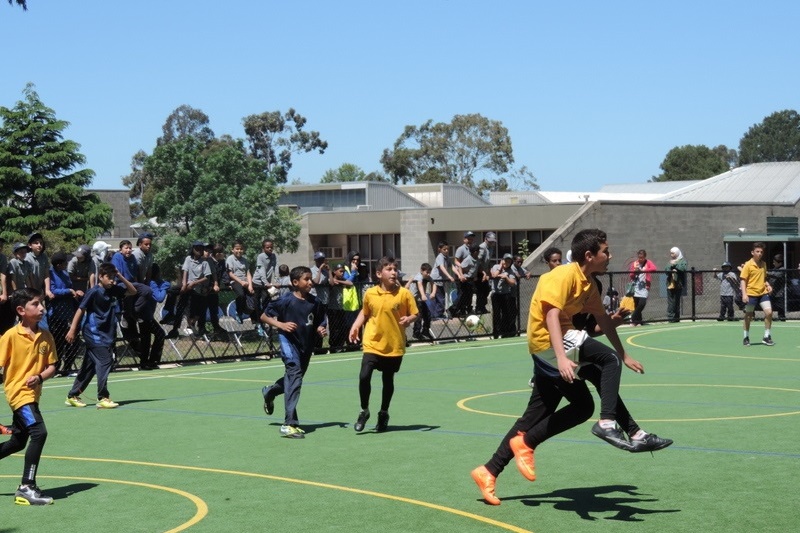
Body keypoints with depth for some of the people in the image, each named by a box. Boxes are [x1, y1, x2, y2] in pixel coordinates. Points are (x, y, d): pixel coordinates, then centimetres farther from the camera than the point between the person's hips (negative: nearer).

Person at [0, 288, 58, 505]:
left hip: (32, 394, 7)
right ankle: (26, 487, -18)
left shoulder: (46, 336, 3)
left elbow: (51, 366, 5)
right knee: (39, 432, -22)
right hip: (18, 392, -7)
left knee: (18, 442, 17)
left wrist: (40, 377, -15)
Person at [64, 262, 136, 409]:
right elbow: (81, 310, -10)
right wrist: (72, 330, -14)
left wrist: (121, 277, -1)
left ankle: (72, 396, 22)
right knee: (105, 361, -15)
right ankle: (103, 398, -13)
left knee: (89, 366, 12)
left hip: (107, 335, 7)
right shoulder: (94, 292, -11)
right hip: (94, 334, -7)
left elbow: (133, 291, 13)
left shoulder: (115, 290, 6)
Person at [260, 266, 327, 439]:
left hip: (307, 346, 7)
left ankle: (269, 392, 56)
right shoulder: (286, 301, -11)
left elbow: (319, 324, 14)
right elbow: (264, 317, -5)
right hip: (289, 342, -7)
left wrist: (320, 330, -9)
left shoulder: (314, 302, 3)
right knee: (295, 374, -22)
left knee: (294, 378, 21)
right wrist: (281, 325, -19)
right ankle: (290, 424, -23)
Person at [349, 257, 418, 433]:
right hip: (373, 343, 0)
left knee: (388, 380, 11)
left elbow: (414, 314, 0)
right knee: (364, 376, -13)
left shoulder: (404, 293, -7)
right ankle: (364, 411, 9)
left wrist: (409, 319, -21)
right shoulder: (370, 294, -1)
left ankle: (383, 414, 32)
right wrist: (356, 326, 3)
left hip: (394, 346, 0)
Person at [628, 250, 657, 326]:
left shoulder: (648, 263, 1)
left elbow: (654, 268, -19)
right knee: (636, 304, 2)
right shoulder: (634, 264, 8)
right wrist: (635, 270, -11)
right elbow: (631, 276, 9)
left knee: (642, 303, -18)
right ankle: (638, 321, 12)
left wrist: (643, 270, -27)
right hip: (635, 287, 2)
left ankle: (633, 319, -6)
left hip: (644, 287, -2)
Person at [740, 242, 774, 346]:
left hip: (763, 293, 4)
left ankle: (767, 337, 0)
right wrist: (744, 294, -18)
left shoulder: (764, 264, 9)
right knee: (748, 316, 6)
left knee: (769, 312, -10)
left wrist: (768, 285, 4)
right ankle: (746, 337, 22)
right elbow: (743, 280, -9)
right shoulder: (748, 265, -8)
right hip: (751, 294, -4)